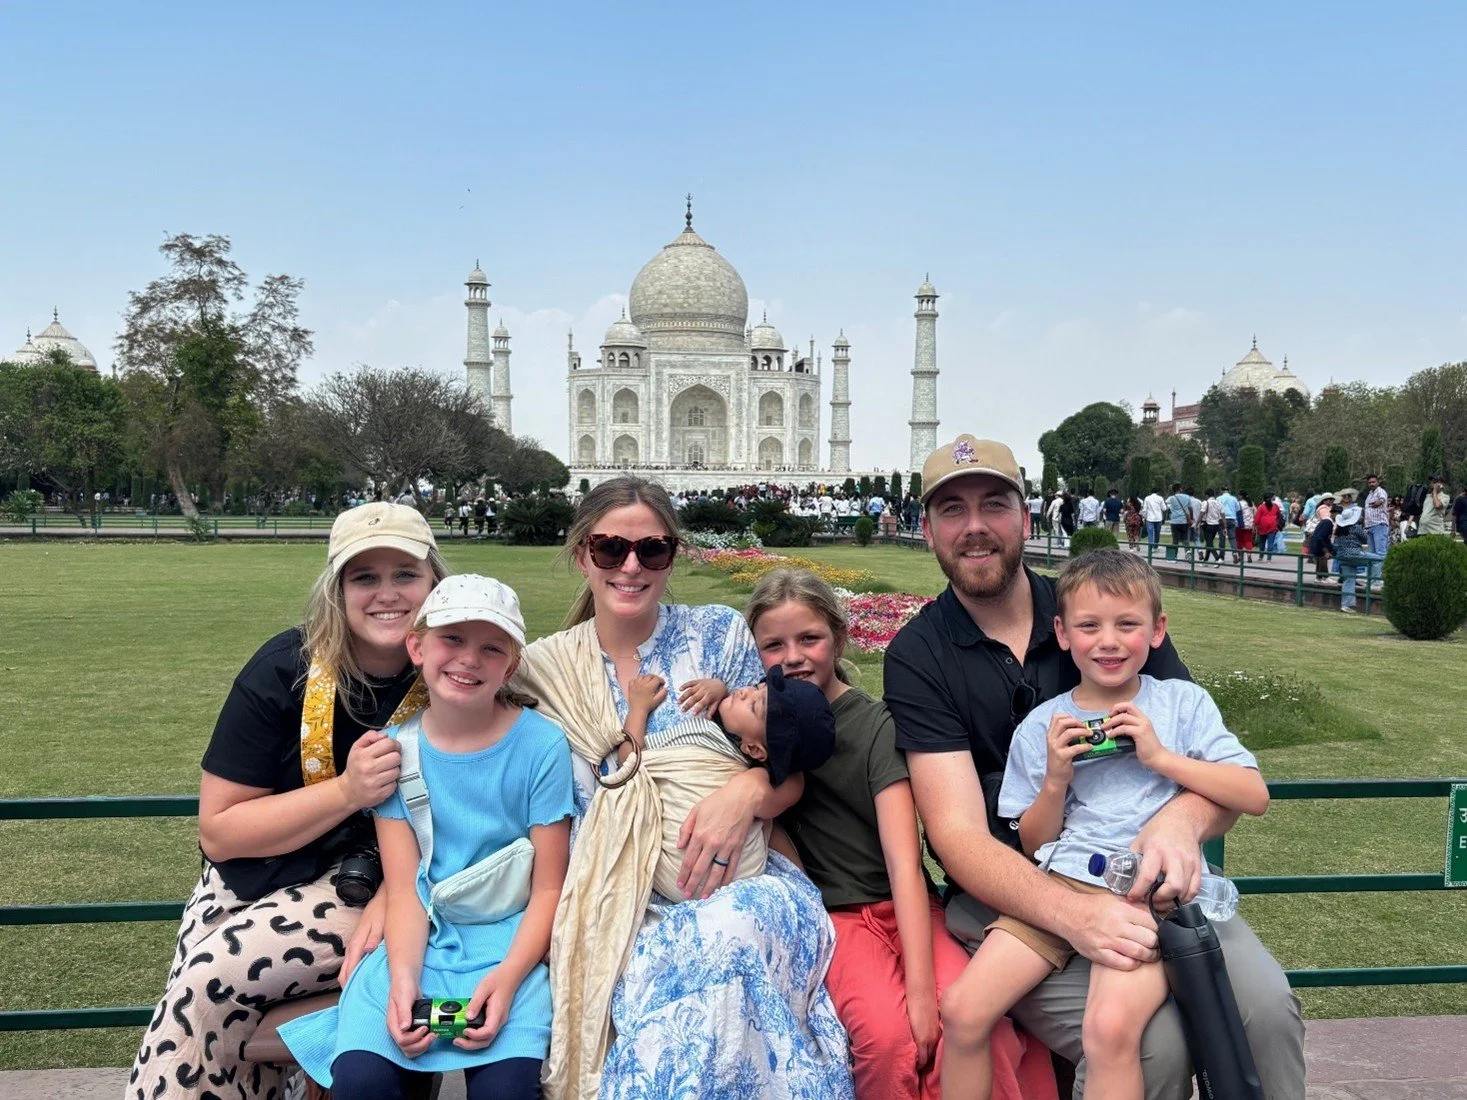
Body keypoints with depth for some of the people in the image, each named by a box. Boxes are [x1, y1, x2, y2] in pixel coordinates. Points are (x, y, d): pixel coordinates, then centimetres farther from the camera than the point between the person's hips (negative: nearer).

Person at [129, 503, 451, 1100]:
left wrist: (391, 897, -23)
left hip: (382, 889, -2)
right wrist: (346, 792, -21)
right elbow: (218, 831, -8)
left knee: (215, 973, -22)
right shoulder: (285, 670, -9)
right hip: (256, 878, 2)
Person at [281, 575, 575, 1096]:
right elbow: (403, 887, -3)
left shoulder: (542, 744, -7)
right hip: (422, 939, 2)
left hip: (511, 940, -2)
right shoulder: (396, 747, 0)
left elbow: (549, 887, -4)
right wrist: (403, 975, -20)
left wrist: (508, 976, -18)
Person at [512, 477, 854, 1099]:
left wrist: (747, 791, -19)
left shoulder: (720, 634, 5)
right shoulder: (544, 669, 8)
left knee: (729, 931, -35)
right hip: (611, 901, 0)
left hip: (733, 878, 1)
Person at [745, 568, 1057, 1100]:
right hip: (833, 915, 1)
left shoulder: (877, 726, -5)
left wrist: (922, 990, -23)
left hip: (905, 908, -1)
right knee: (887, 1033, -30)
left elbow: (905, 862, -13)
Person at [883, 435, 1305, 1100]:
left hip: (1140, 877, 2)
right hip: (1008, 898, -2)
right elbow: (959, 835, -11)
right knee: (1153, 1044, -27)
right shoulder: (917, 656, -2)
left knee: (1266, 1007, -26)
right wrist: (1072, 913, -29)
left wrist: (1182, 820, -24)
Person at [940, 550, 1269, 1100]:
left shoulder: (1183, 702, 9)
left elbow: (1254, 796, 2)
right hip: (1059, 880, 3)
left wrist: (1160, 756, -7)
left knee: (1110, 1028, -30)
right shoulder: (1042, 725, 12)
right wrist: (1056, 780, -4)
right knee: (964, 1008, -16)